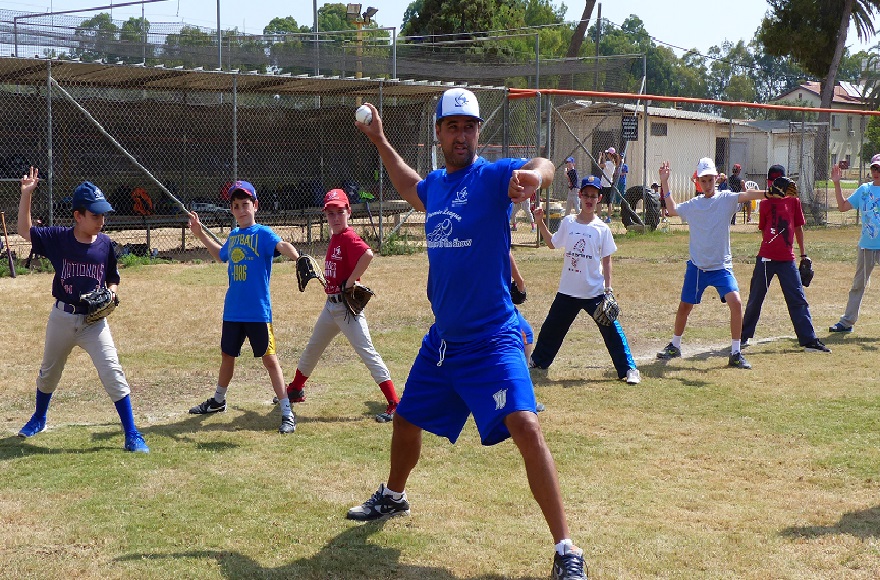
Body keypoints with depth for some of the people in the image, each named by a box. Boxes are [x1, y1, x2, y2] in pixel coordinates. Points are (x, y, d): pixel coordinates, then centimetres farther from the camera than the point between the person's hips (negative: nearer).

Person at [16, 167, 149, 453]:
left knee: (113, 373, -13)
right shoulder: (58, 237, -7)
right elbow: (25, 231, 0)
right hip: (62, 318, 1)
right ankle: (38, 419, 48)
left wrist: (111, 292, -14)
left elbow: (112, 279, 8)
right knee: (49, 373, 21)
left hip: (94, 320, -1)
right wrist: (26, 194, -8)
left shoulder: (105, 243, -4)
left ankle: (132, 435, -9)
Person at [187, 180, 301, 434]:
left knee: (269, 358, -6)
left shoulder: (263, 233, -10)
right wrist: (200, 234, 31)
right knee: (227, 355, 21)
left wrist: (296, 256, -53)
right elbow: (221, 255, 31)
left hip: (258, 311, -7)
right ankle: (218, 401, 42)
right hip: (232, 310, 7)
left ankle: (287, 413, -3)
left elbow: (281, 246, -31)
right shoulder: (233, 236, 10)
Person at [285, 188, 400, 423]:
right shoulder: (334, 238, 11)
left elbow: (368, 255, -35)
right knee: (312, 349, 22)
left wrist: (349, 283, -27)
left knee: (367, 351, -12)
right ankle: (295, 390, 42)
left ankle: (394, 404, -12)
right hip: (330, 304, 9)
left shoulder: (349, 238, -16)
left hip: (348, 307, -9)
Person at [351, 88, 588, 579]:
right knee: (407, 421, 21)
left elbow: (542, 167, -34)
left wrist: (535, 175, -57)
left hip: (492, 339, -7)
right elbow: (412, 189, 34)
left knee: (525, 426, -24)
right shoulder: (435, 184, 8)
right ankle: (394, 497, 51)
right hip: (442, 338, 7)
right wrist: (381, 142, 32)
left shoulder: (493, 176, -12)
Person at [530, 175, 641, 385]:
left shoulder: (602, 228, -4)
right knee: (552, 326, 16)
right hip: (568, 290, 3)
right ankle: (538, 360, 37)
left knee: (611, 328, -8)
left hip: (595, 291, -3)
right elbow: (552, 244, 16)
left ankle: (629, 369, 0)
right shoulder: (568, 222, 2)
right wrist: (541, 223, 6)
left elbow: (606, 260, -1)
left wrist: (608, 288, -7)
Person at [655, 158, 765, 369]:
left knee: (736, 302, -20)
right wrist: (665, 182, 20)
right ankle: (675, 346, 34)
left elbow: (747, 195, -24)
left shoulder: (726, 199, -5)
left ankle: (735, 353, -10)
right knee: (684, 307, 11)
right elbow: (672, 209, 24)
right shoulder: (693, 205, 6)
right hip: (696, 266, 3)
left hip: (721, 267, -3)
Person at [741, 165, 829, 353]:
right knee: (755, 298, 7)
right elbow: (763, 229, 6)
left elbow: (798, 227, 14)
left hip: (787, 259, 1)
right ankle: (744, 336, 21)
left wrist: (803, 253, 17)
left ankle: (809, 341, 1)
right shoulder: (765, 203, 4)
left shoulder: (793, 200, 6)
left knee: (798, 299, -1)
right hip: (766, 258, -1)